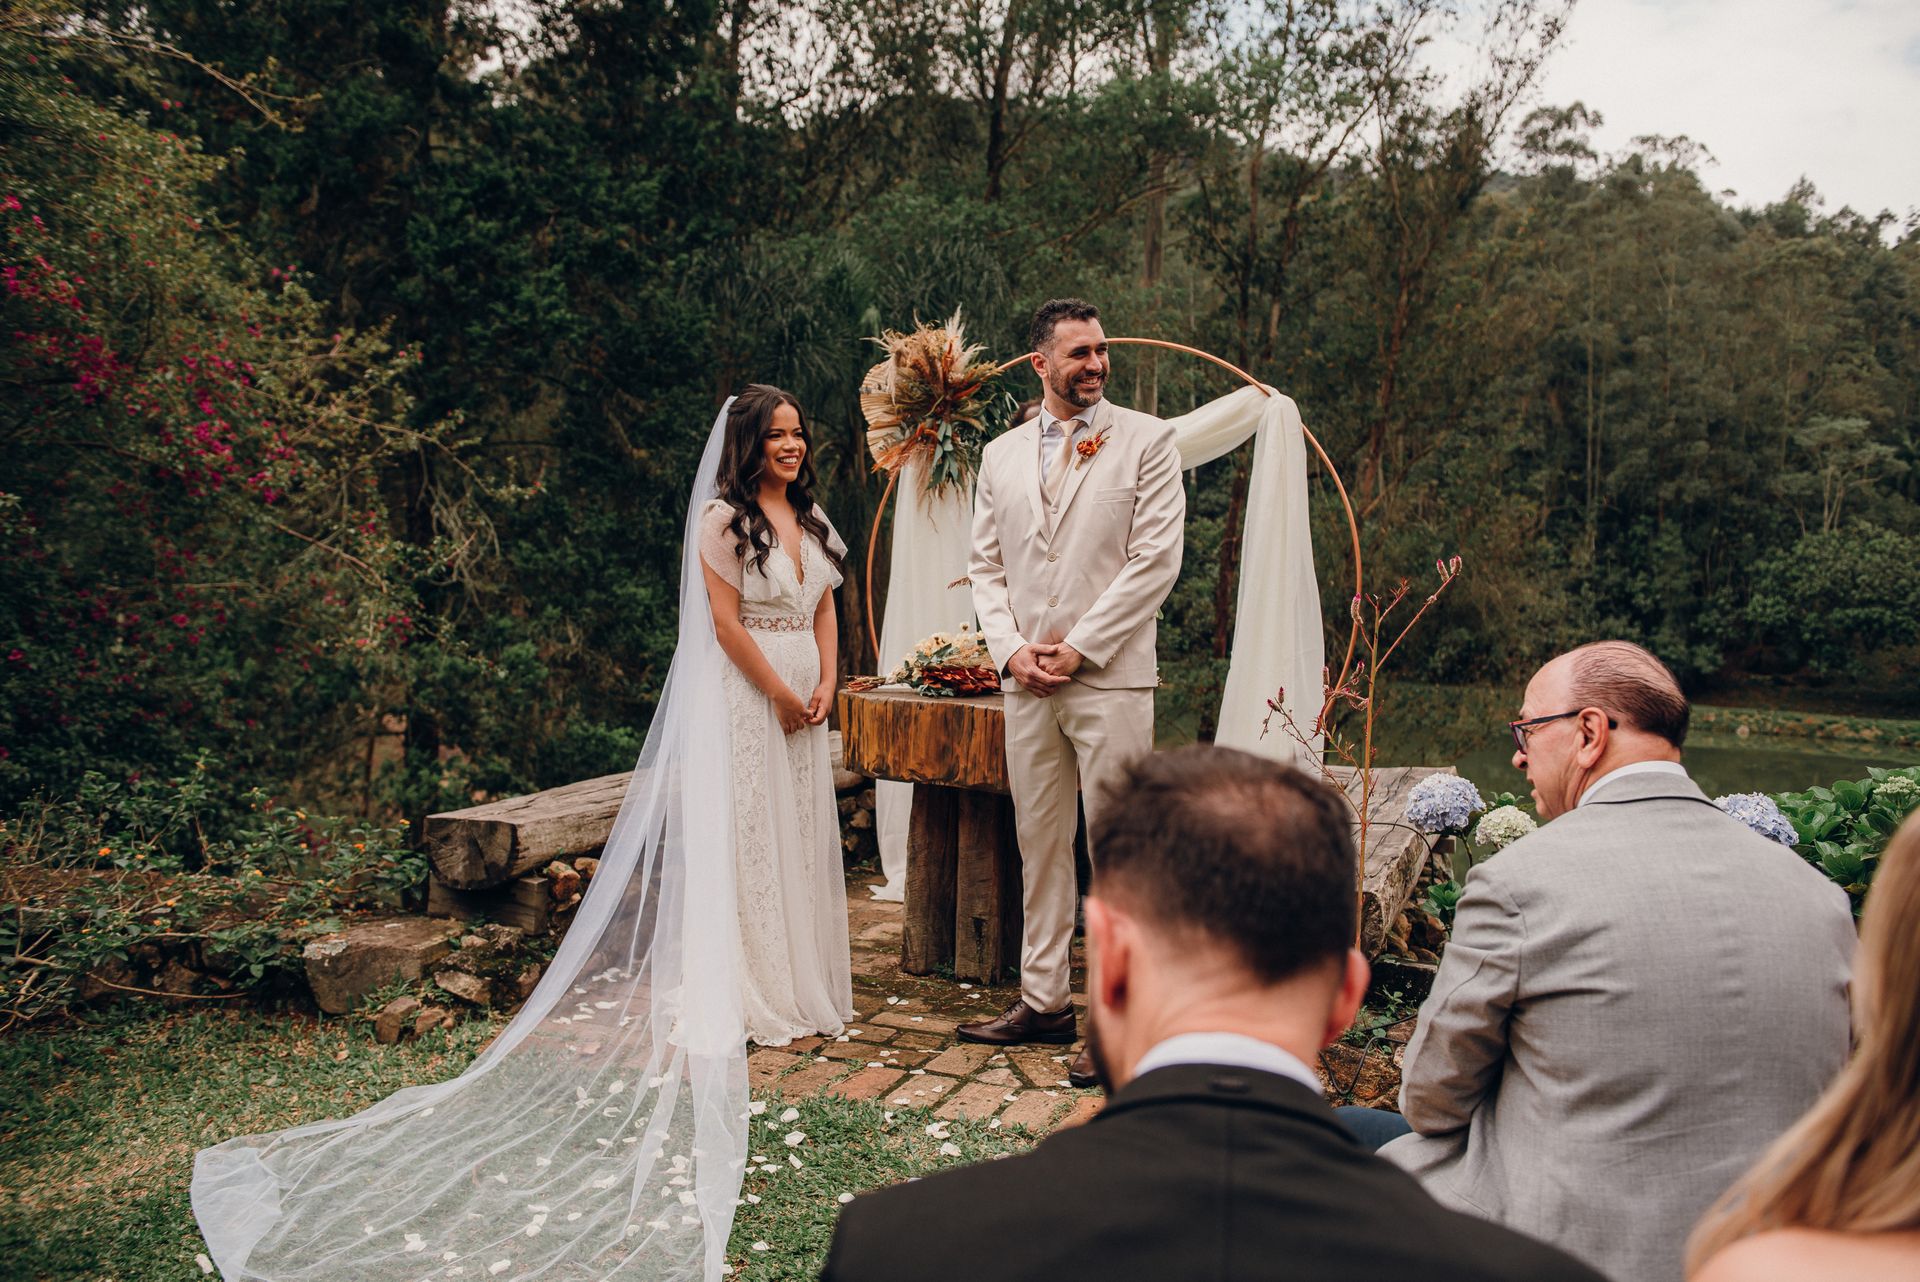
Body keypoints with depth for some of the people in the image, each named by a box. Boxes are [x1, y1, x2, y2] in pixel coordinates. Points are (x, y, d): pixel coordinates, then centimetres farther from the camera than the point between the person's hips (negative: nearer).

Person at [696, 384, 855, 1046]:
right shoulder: (725, 519, -8)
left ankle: (810, 985, 21)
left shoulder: (811, 516, 13)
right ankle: (760, 996, 8)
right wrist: (781, 694, -11)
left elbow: (825, 609, 14)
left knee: (808, 831, 10)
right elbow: (726, 622, -13)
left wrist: (825, 686, 1)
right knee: (755, 835, -3)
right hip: (749, 688, -7)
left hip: (807, 692, 7)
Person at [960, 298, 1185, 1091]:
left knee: (1118, 852, -2)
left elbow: (1156, 560, -7)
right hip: (1026, 682, 5)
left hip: (1111, 677, -4)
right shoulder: (1001, 456, 13)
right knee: (1039, 846, 12)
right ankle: (1044, 999, 24)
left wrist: (1078, 648, -10)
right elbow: (986, 567, 14)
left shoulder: (1147, 441, 0)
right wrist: (1010, 649, -2)